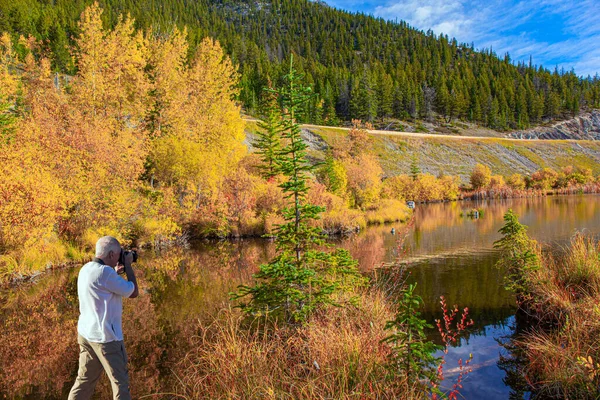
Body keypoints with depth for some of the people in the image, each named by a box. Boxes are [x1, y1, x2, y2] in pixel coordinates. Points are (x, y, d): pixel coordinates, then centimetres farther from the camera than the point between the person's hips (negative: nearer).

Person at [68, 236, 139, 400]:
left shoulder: (86, 269, 8)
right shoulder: (104, 271, -19)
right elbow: (133, 292, -12)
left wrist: (116, 273, 17)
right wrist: (128, 264, -4)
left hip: (86, 333, 9)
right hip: (105, 337, -9)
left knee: (84, 380, 16)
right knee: (120, 382, 0)